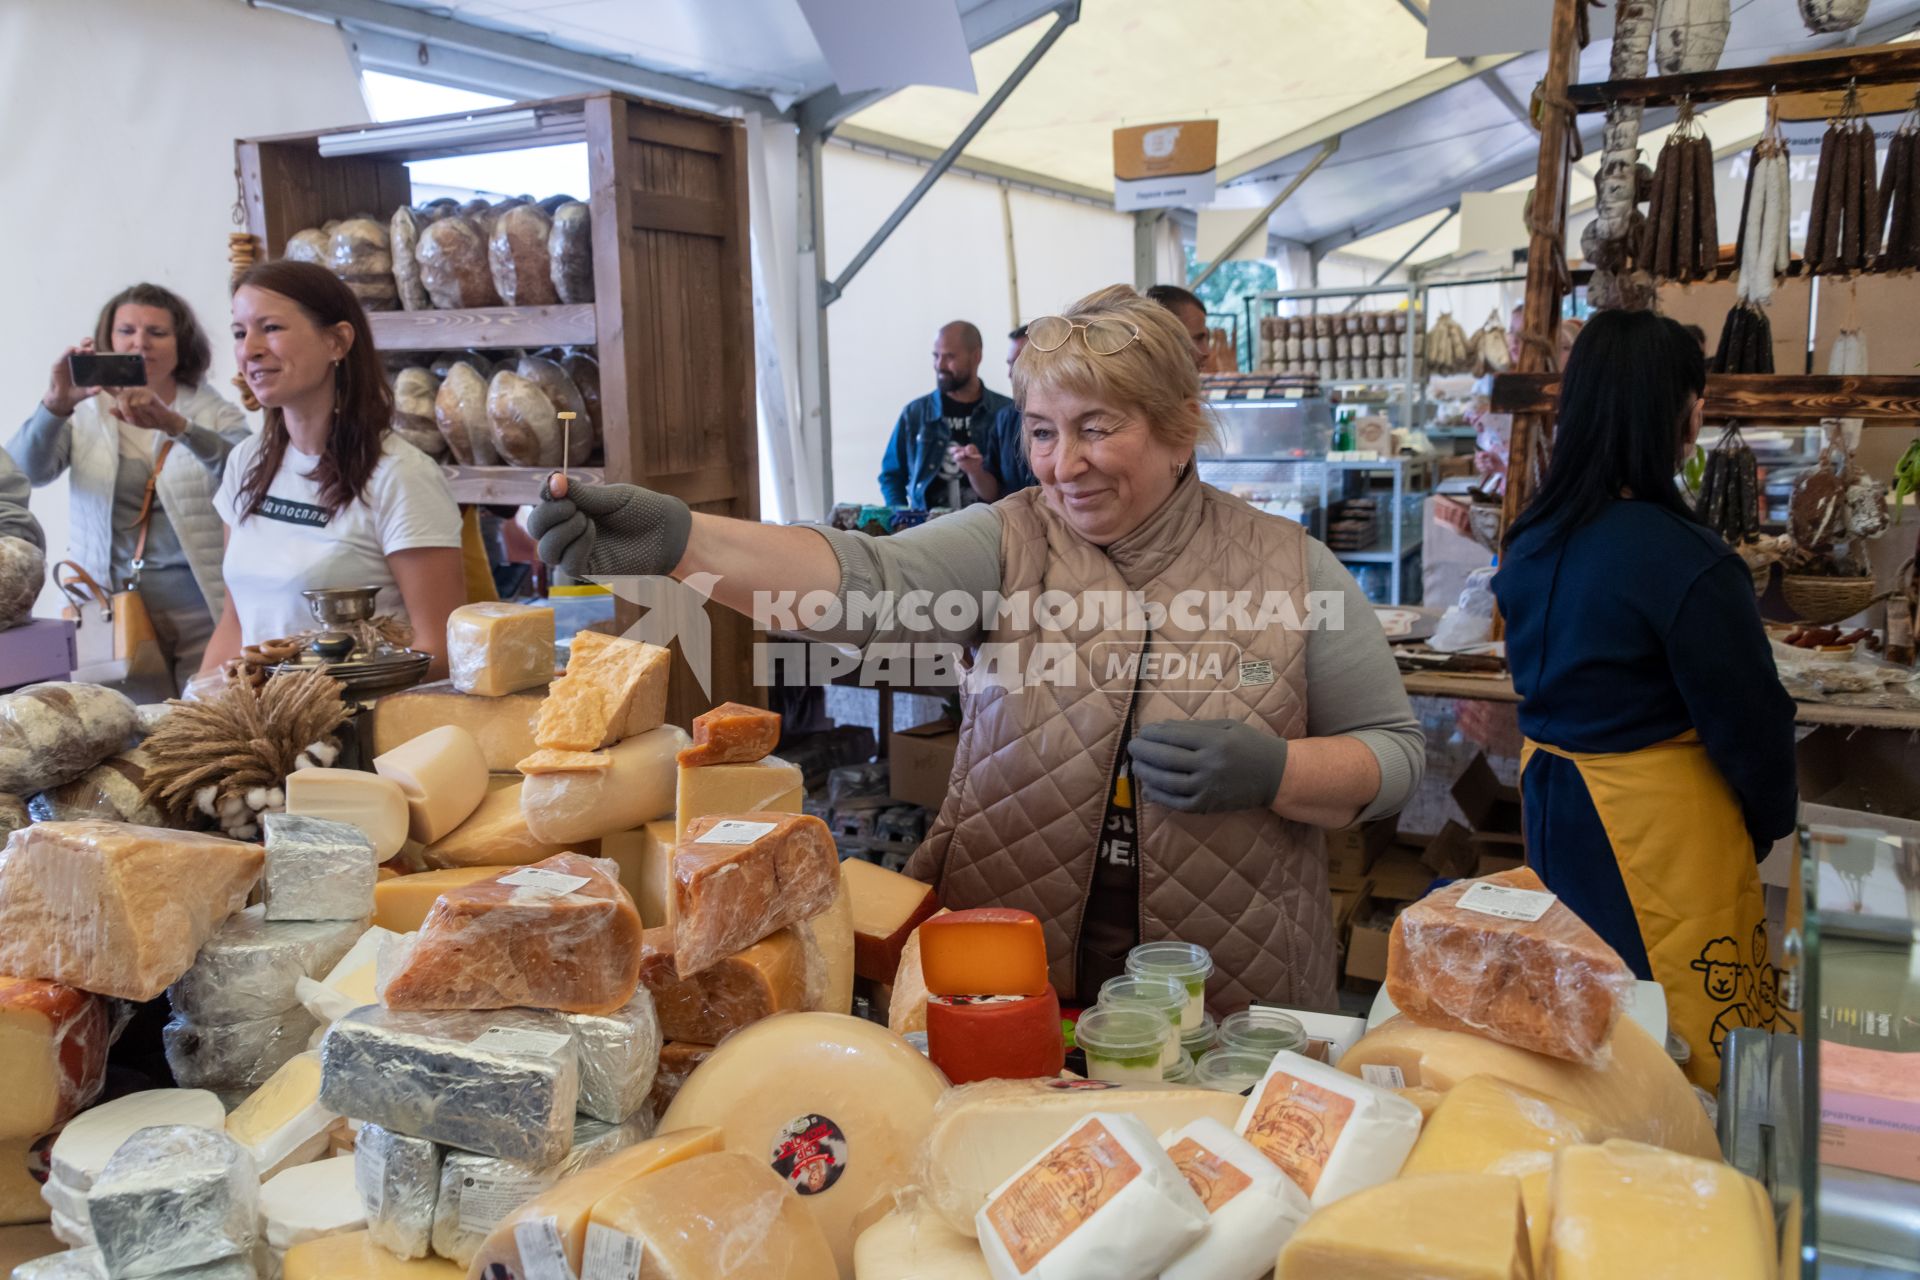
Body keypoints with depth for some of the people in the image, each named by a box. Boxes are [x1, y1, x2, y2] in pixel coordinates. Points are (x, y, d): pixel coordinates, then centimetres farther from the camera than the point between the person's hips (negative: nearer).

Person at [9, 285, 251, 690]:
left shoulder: (215, 412, 4)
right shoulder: (84, 413, 7)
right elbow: (23, 473, -8)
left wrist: (175, 425, -33)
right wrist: (54, 405, -26)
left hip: (203, 613, -1)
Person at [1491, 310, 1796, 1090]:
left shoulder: (1531, 542, 1)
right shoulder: (1686, 561, -22)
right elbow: (1747, 720, -14)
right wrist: (1771, 826, 4)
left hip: (1554, 803, 7)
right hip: (1663, 825, -7)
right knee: (1689, 1058, 9)